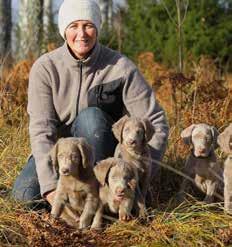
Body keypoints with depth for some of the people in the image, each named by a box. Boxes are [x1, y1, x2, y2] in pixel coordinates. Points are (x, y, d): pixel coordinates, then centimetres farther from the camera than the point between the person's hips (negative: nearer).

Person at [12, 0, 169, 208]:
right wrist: (51, 186, -34)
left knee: (91, 116, -32)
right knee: (25, 193, -24)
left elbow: (155, 123, -17)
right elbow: (41, 129, -22)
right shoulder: (45, 68, -16)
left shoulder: (120, 67, -18)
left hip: (101, 148, -1)